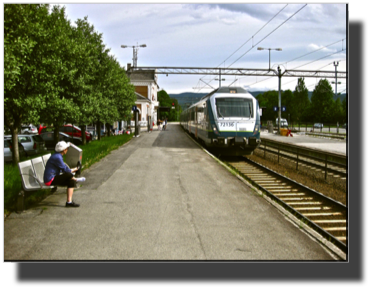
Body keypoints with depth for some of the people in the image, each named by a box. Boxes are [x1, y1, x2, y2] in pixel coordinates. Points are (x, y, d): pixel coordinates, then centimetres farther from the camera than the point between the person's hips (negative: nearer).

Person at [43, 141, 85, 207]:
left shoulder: (58, 156, 12)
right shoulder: (57, 157, -20)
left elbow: (64, 167, 16)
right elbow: (65, 170, -16)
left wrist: (72, 170, 0)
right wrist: (74, 170, 0)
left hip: (53, 178, 10)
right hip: (50, 180, -10)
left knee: (71, 182, -1)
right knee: (68, 175, -27)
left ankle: (69, 202, -3)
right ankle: (76, 179, 4)